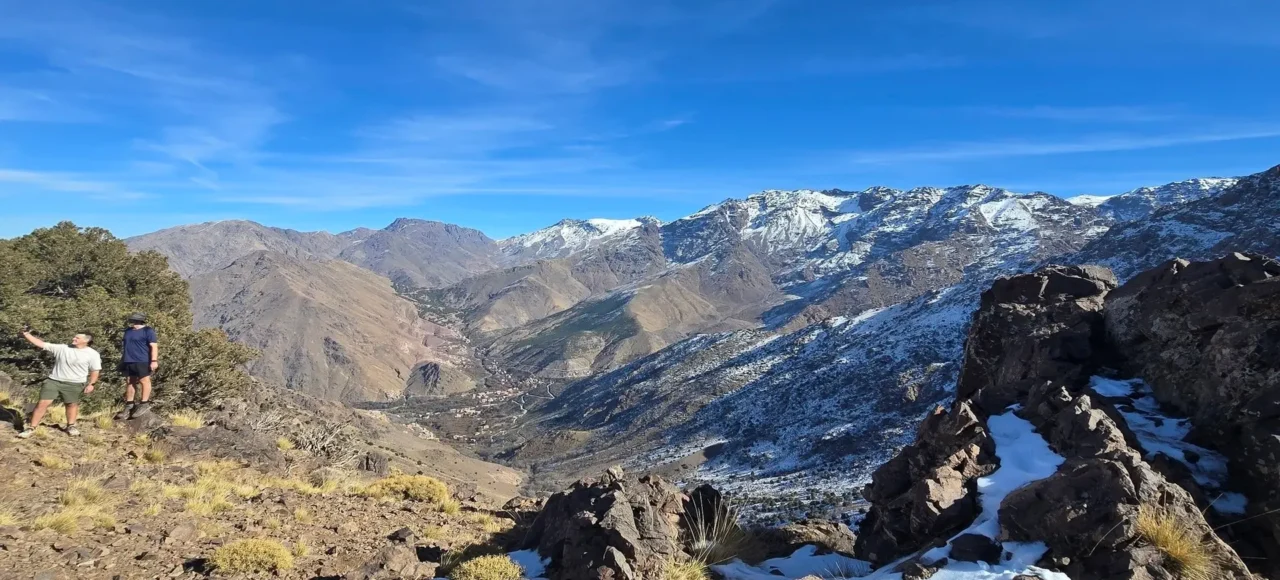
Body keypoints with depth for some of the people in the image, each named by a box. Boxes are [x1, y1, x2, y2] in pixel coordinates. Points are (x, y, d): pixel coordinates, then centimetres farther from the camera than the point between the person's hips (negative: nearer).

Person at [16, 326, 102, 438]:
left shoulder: (92, 354, -2)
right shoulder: (62, 348, 5)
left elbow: (95, 370, -2)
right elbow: (41, 344, 7)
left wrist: (91, 384, -11)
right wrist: (26, 335, 1)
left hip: (74, 384, -2)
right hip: (53, 381, 2)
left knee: (72, 404, 8)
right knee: (43, 403, -4)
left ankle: (71, 426, 27)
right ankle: (31, 428, 2)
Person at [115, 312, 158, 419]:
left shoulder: (148, 331, -7)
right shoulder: (128, 331, 16)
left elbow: (154, 346, -12)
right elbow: (126, 346, 23)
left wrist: (154, 361, -20)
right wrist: (123, 360, 21)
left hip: (143, 361, -8)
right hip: (129, 361, 8)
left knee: (144, 381, -4)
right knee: (129, 382, 9)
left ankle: (144, 404, 0)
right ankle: (129, 405, 14)